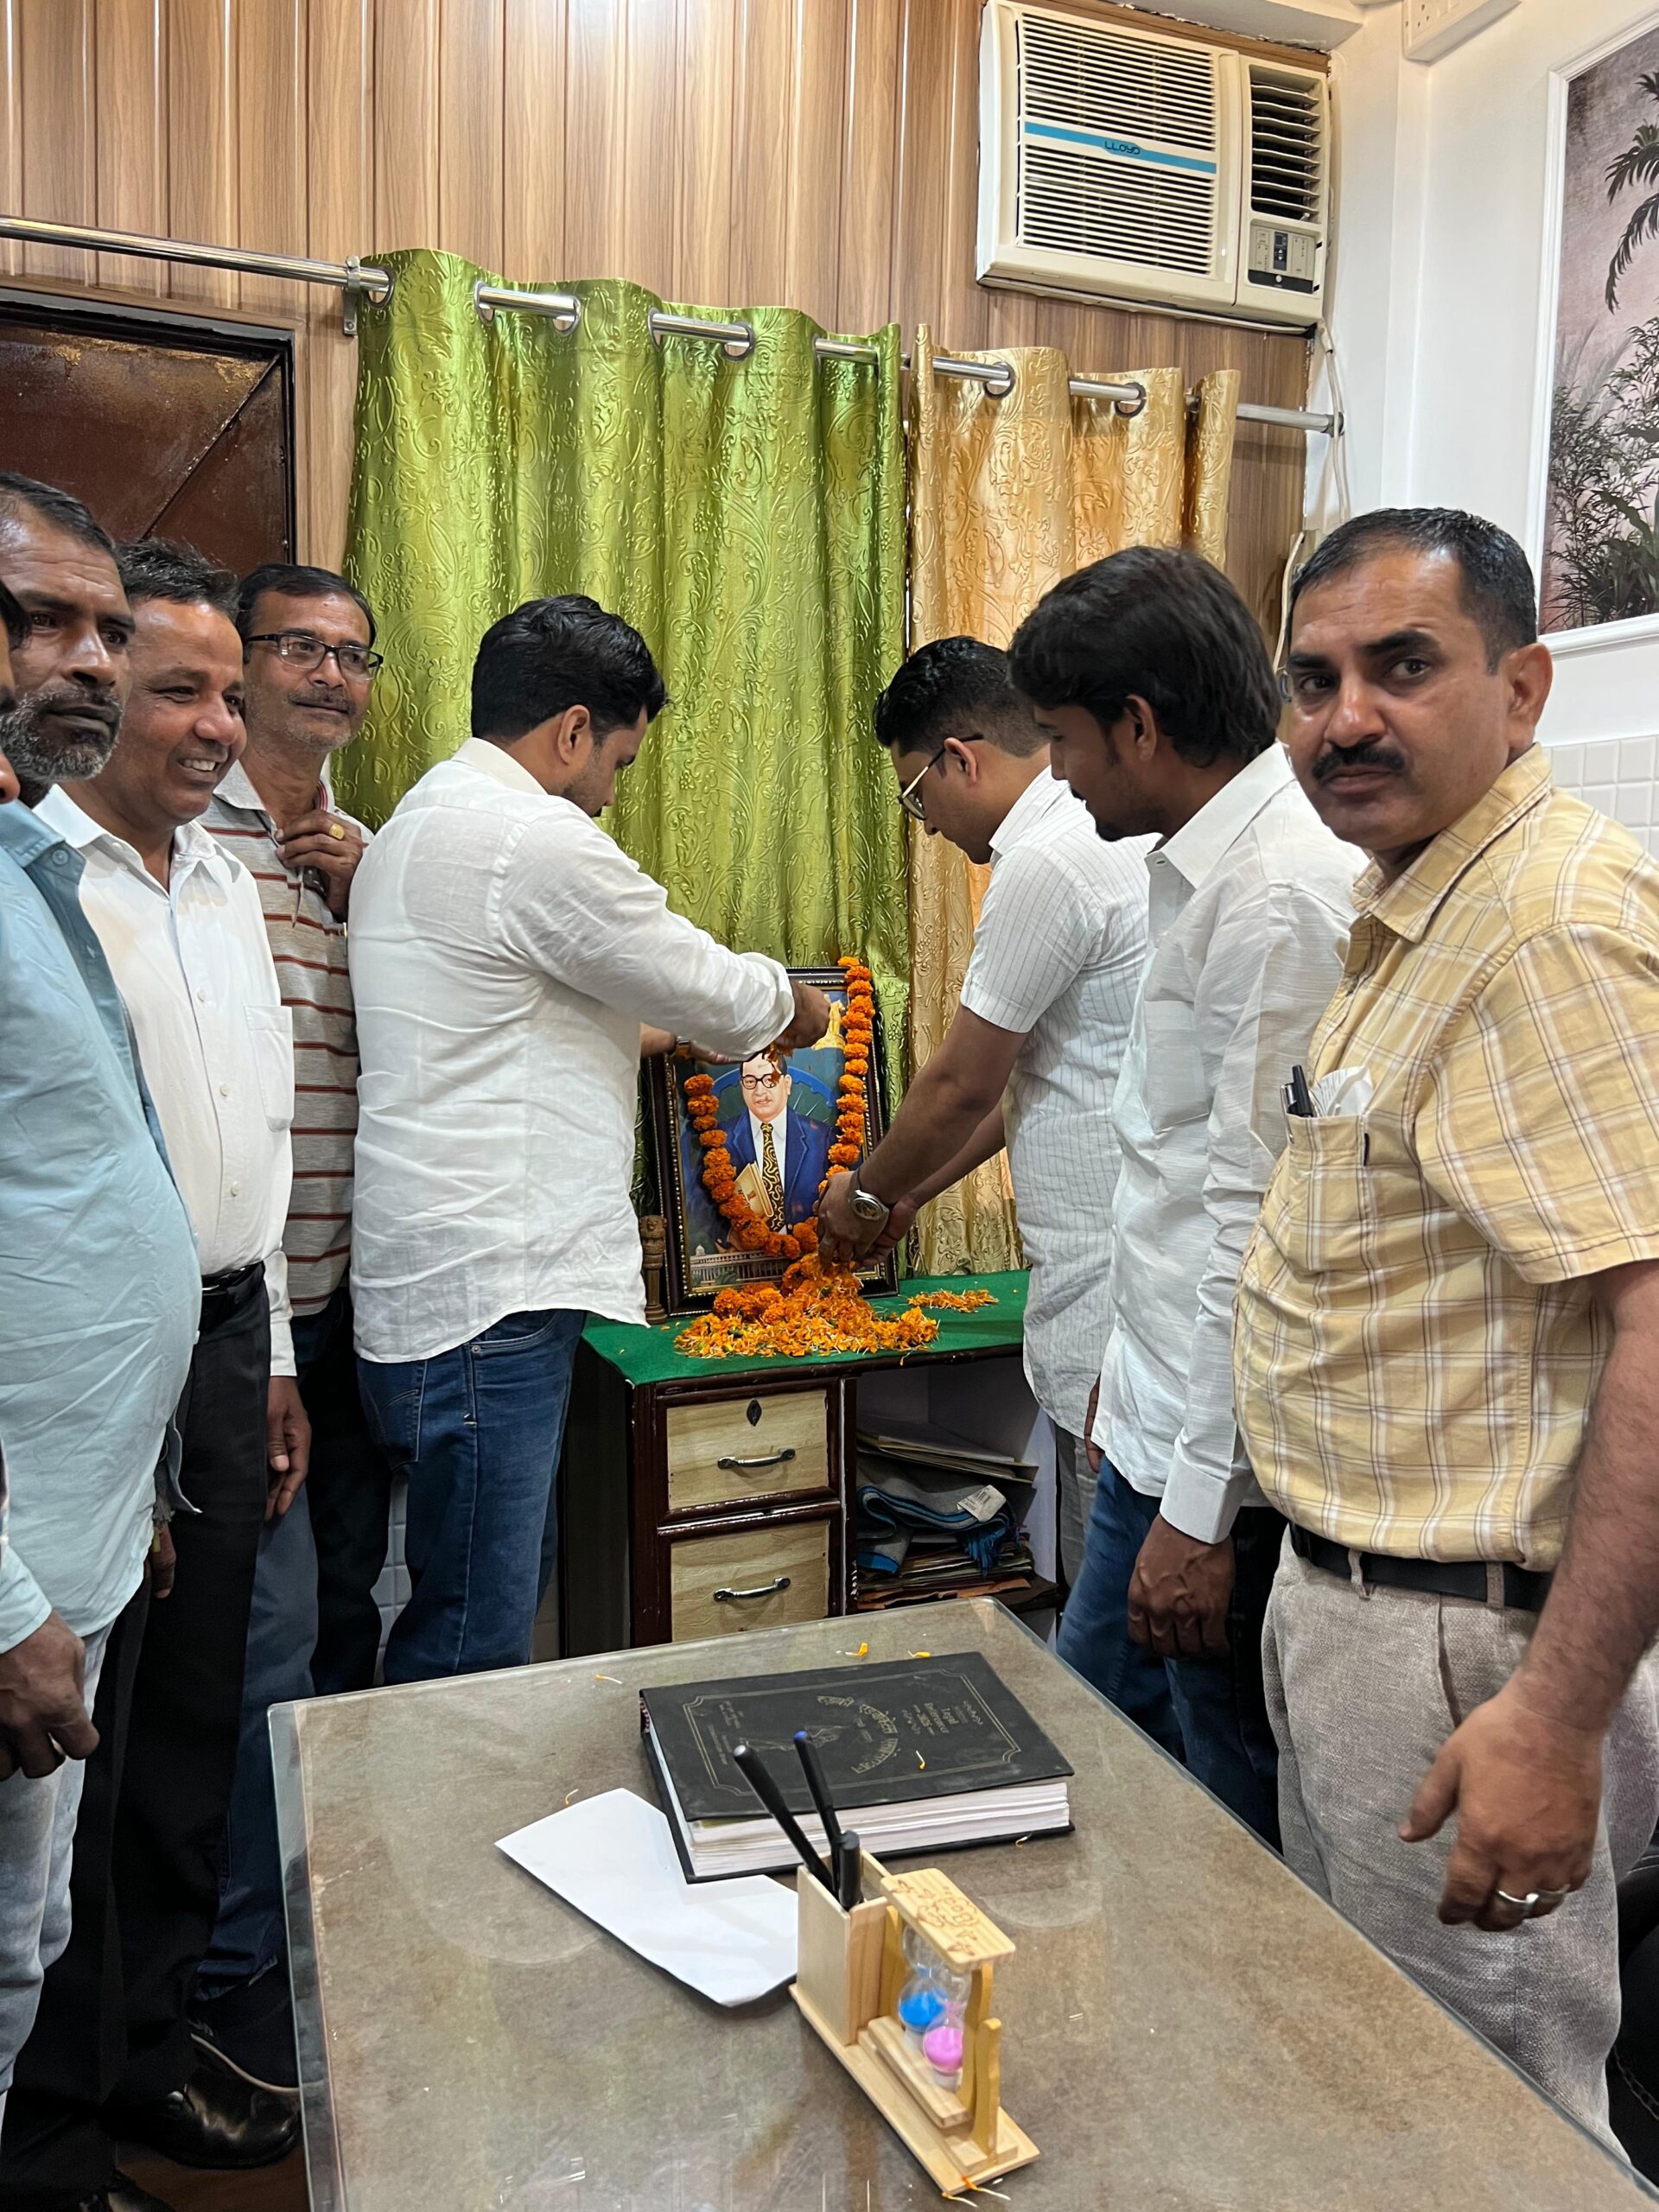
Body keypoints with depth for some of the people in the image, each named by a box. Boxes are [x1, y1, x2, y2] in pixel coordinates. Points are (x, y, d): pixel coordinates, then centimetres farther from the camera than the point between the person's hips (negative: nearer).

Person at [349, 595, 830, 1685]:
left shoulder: (418, 825, 18)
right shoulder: (536, 841, -15)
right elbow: (720, 996, -6)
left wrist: (663, 1034, 26)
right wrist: (799, 1008, 15)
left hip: (448, 1284, 11)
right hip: (489, 1296, -11)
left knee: (514, 1580, 20)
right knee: (472, 1647, -2)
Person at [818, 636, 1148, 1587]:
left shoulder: (1047, 864, -17)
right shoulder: (1109, 832, 15)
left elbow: (961, 1086, -10)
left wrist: (865, 1193, 9)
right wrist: (912, 1191, 25)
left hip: (1113, 1295, -10)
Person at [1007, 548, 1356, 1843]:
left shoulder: (1282, 894, -21)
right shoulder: (1206, 865, 10)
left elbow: (1264, 1222, -23)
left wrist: (1201, 1510, -20)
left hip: (1227, 1460, -10)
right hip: (1162, 1428, 10)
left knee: (1242, 1822, 10)